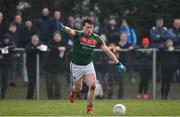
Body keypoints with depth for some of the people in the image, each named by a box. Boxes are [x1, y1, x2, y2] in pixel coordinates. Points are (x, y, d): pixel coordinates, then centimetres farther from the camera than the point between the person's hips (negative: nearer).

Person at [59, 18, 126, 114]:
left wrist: (118, 63, -12)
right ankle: (73, 91, 48)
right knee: (78, 88, 9)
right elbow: (70, 31, -42)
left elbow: (107, 51, -7)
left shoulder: (96, 38, -9)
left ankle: (89, 108, 3)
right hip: (76, 65, -2)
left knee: (92, 86, -14)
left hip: (88, 65, 2)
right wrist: (64, 28, -67)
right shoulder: (78, 35, -19)